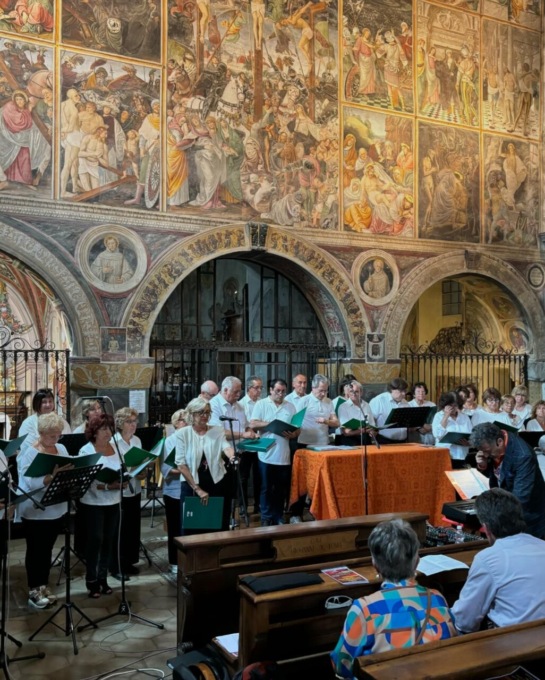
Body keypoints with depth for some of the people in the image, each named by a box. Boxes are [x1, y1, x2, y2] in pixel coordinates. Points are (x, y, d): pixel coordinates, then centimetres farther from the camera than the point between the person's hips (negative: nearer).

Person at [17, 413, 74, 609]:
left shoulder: (61, 449, 6)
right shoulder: (28, 452, -15)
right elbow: (31, 482, -25)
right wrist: (52, 477, -39)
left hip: (56, 510, 6)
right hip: (35, 511, -6)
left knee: (47, 549, 16)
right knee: (35, 550, 6)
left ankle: (43, 586, 27)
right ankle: (33, 590, 17)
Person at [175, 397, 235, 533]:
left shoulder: (218, 431, 2)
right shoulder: (182, 434, -4)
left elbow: (226, 447, -17)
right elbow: (181, 464, -8)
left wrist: (232, 456, -41)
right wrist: (197, 489, -12)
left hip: (218, 485, 2)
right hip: (191, 486, -2)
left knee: (220, 528, 10)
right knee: (191, 528, 6)